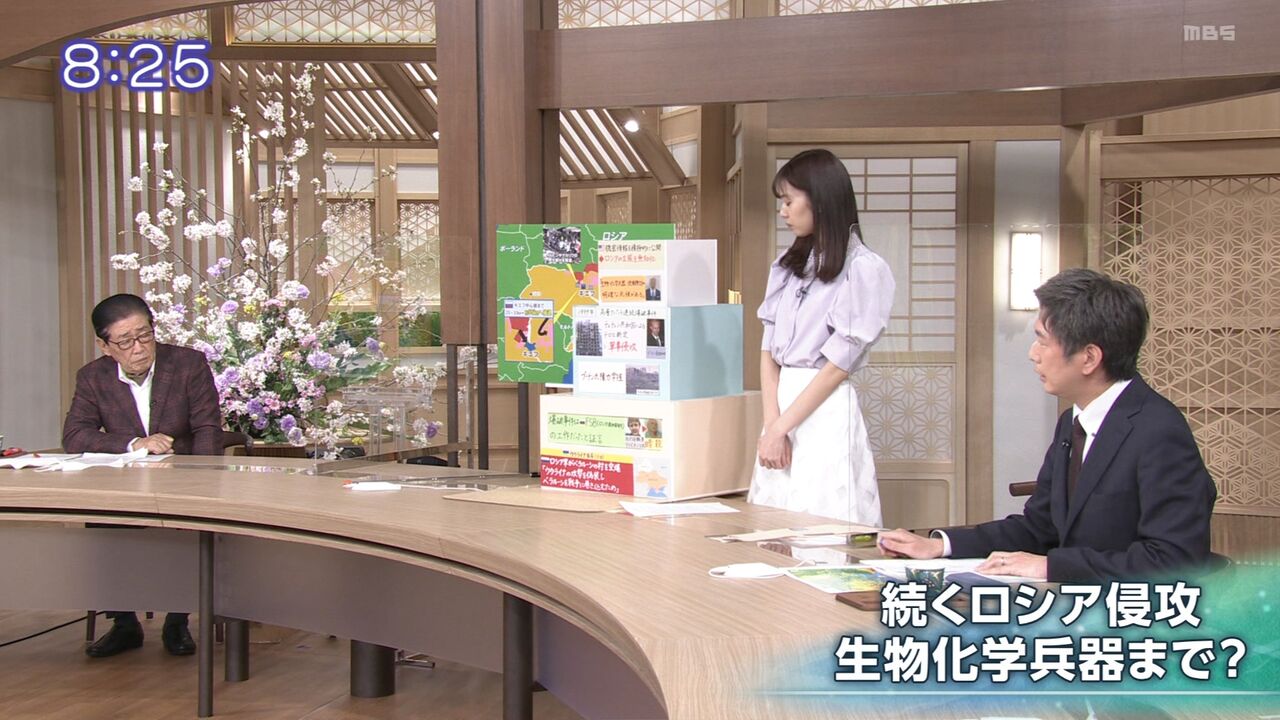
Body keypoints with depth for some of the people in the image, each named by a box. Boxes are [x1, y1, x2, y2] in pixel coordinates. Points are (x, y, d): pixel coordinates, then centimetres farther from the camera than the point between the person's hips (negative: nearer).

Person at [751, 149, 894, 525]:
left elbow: (837, 365, -9)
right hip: (781, 403, 7)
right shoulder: (787, 267, 15)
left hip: (826, 413, -6)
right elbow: (768, 350, 10)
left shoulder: (865, 269, -6)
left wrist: (780, 427, -9)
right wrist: (771, 423, -4)